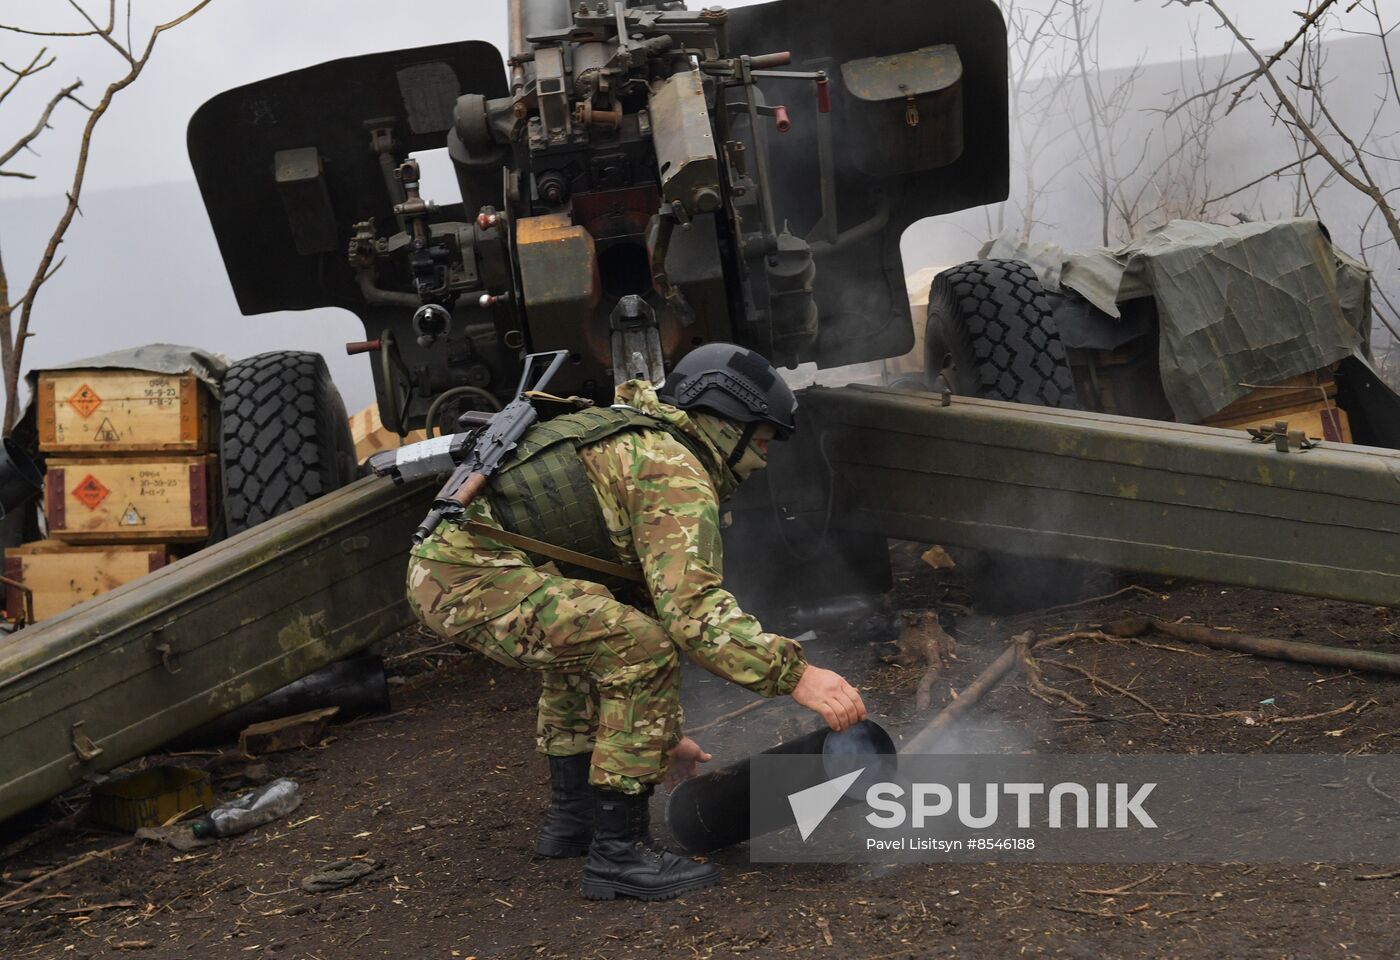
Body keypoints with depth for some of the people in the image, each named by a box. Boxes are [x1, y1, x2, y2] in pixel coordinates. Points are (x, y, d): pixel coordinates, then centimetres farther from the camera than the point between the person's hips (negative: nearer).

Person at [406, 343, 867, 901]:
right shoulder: (677, 476, -5)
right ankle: (618, 855, -9)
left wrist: (663, 731, 34)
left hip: (437, 566, 11)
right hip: (472, 577, -11)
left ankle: (571, 816, 33)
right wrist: (795, 674, -20)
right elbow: (692, 608, -19)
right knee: (643, 649, -16)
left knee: (586, 638, 31)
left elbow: (645, 602, 32)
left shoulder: (634, 447, 27)